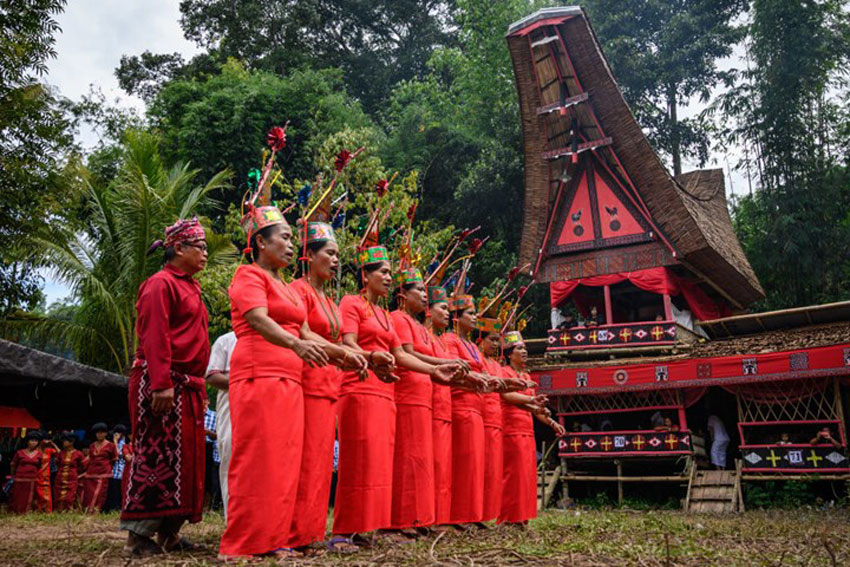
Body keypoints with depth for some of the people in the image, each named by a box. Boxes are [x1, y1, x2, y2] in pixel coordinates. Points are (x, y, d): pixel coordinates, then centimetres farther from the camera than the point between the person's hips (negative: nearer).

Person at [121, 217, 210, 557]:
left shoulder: (189, 287, 21)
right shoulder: (161, 283, -7)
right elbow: (154, 337, -16)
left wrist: (197, 384, 16)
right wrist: (161, 383, -24)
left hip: (187, 386, 9)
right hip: (162, 384, -9)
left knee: (185, 456, 9)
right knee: (157, 453, -7)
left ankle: (168, 531, 16)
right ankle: (138, 534, 2)